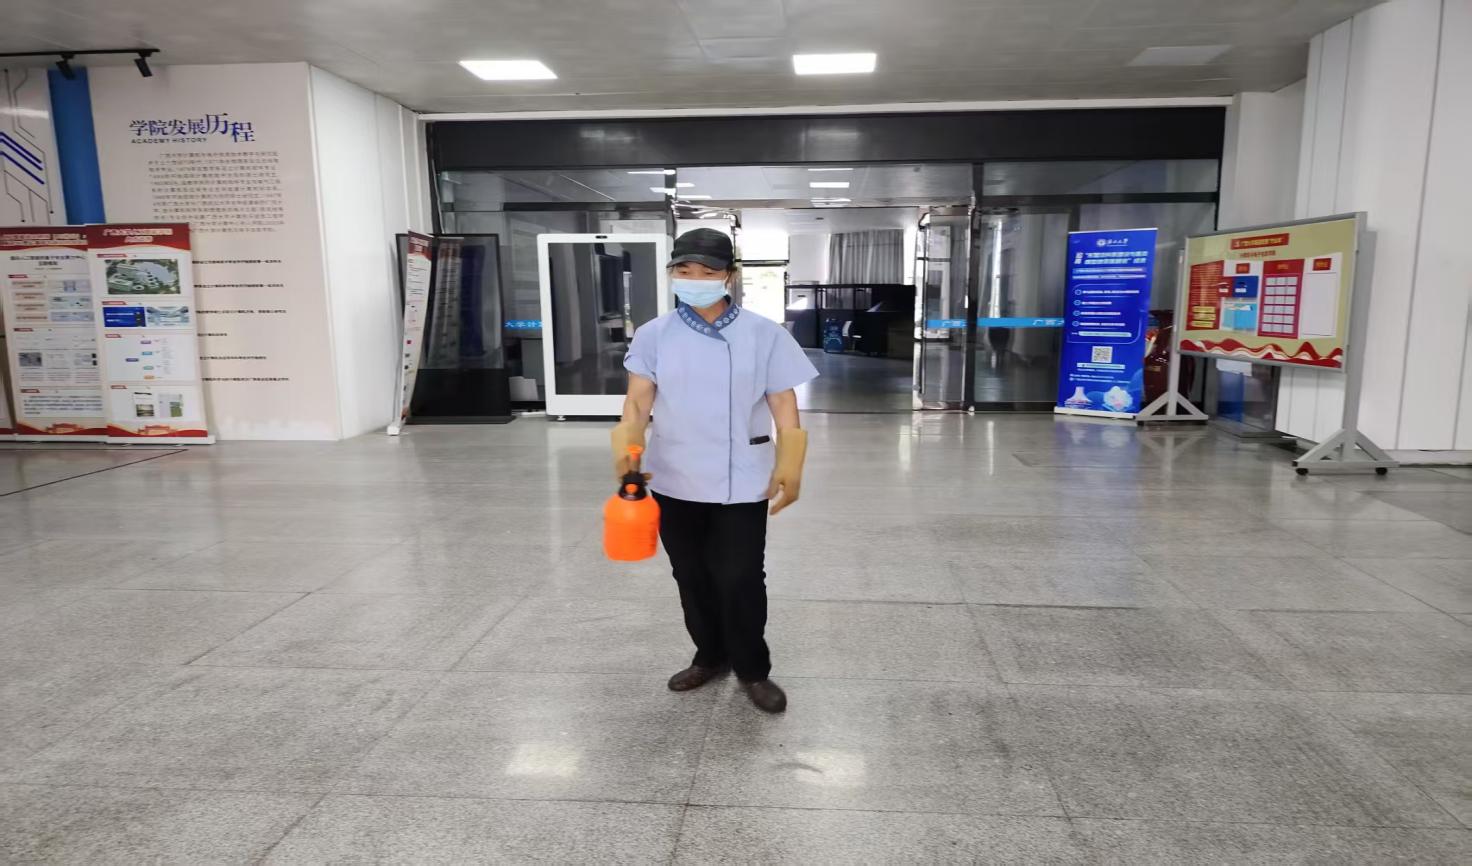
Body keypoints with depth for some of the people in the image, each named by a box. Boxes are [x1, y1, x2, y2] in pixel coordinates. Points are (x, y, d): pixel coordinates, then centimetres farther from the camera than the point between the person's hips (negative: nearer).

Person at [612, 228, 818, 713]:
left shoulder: (764, 335, -3)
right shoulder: (654, 336, 1)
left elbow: (785, 410, -2)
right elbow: (637, 403, -6)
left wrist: (789, 470, -12)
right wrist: (625, 448, -24)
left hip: (741, 483, -2)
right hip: (674, 482, 3)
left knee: (739, 580, 0)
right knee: (691, 578, 15)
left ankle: (753, 670, 24)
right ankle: (710, 656, 38)